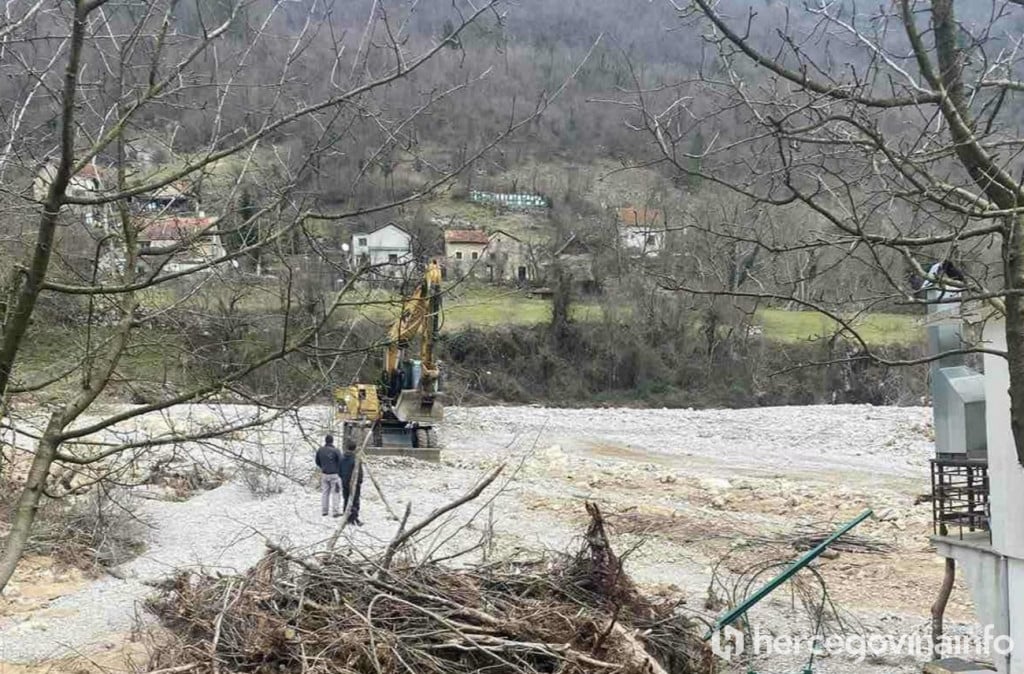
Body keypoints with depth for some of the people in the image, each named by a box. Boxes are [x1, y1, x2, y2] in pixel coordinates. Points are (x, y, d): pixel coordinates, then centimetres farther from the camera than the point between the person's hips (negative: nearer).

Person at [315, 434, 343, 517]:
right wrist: (340, 473, 3)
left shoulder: (320, 450, 1)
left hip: (324, 474, 5)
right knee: (334, 493, 1)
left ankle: (324, 511, 16)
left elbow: (317, 462, 11)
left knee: (324, 492, 12)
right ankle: (334, 512, 2)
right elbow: (341, 463, -13)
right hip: (334, 475, -5)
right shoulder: (335, 450, -14)